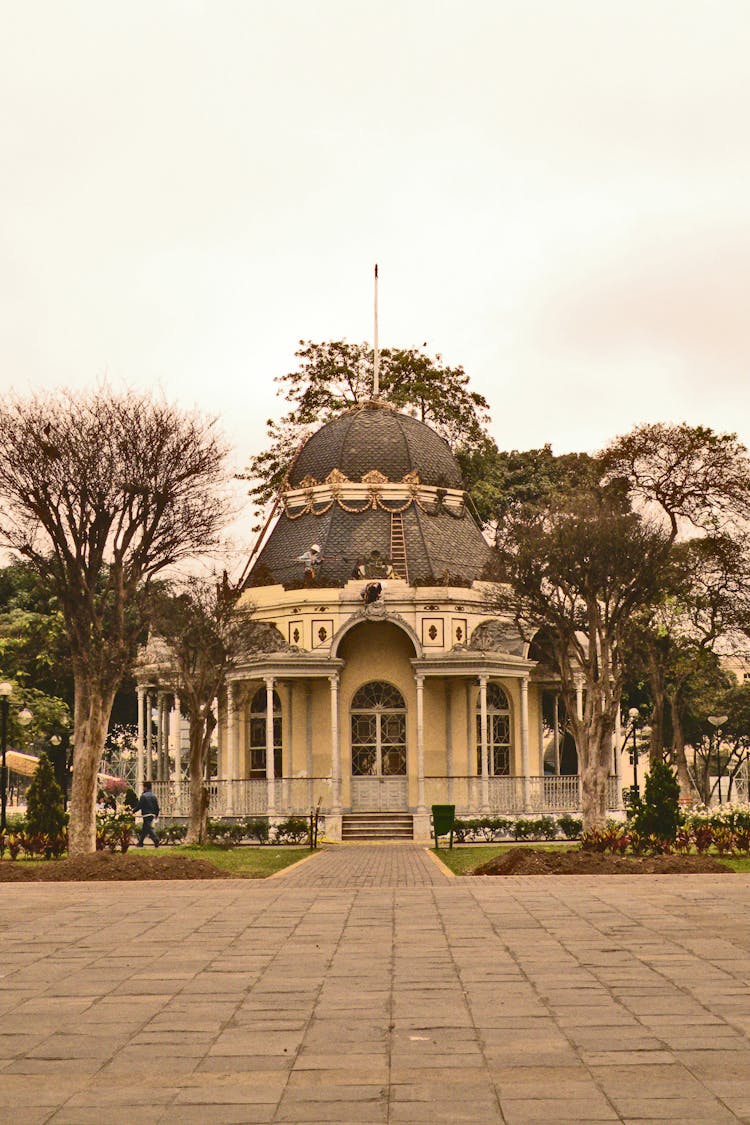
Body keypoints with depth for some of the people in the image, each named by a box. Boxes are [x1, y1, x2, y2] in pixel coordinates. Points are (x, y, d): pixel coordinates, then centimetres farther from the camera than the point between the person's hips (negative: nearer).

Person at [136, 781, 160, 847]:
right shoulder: (153, 795, 11)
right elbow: (157, 806, 12)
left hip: (146, 814, -8)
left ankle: (156, 840, -23)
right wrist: (156, 814, 24)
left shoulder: (143, 796, -10)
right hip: (152, 814, 8)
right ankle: (140, 842, 23)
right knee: (144, 829, 16)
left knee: (149, 828, -9)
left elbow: (139, 806, -11)